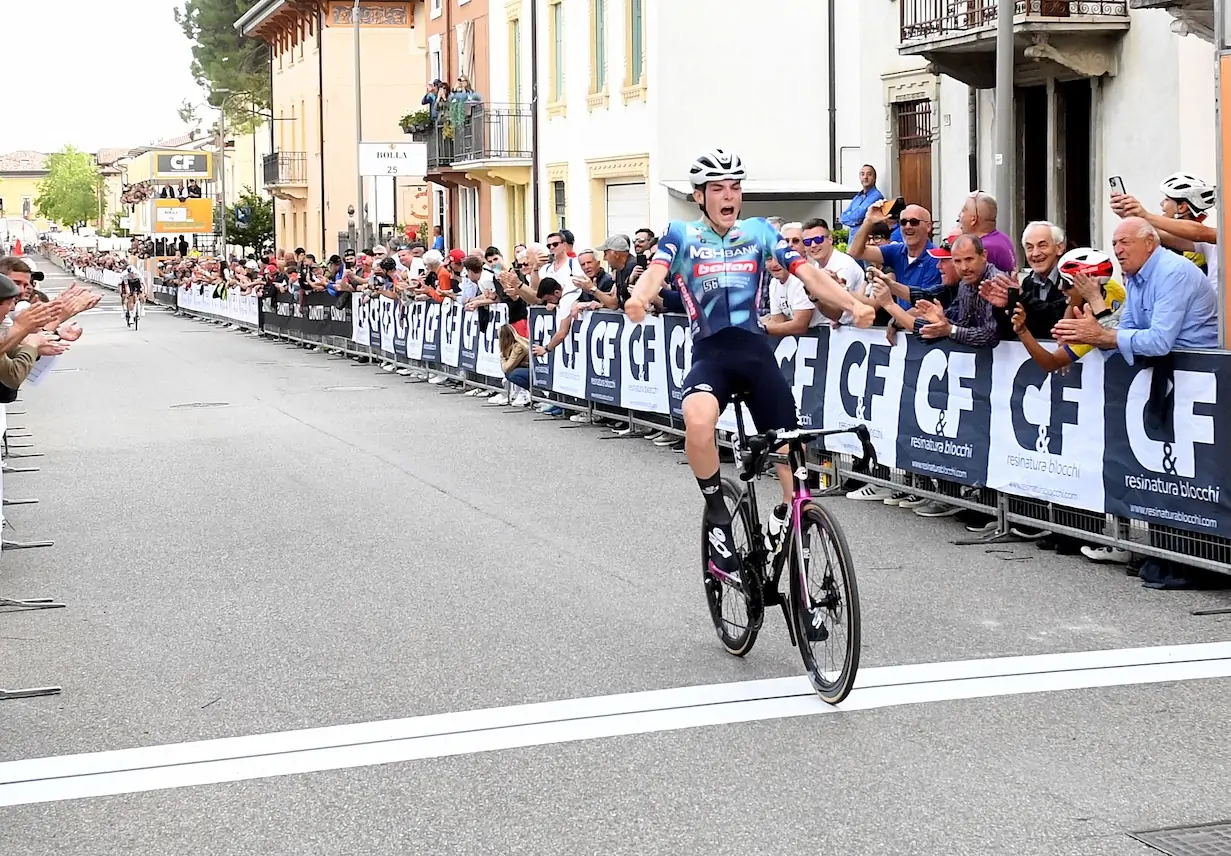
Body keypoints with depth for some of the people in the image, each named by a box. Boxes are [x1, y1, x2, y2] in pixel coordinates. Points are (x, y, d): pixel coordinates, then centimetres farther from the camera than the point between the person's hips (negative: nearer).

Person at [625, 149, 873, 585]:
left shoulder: (759, 231, 9)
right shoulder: (681, 234, 6)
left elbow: (808, 272, -1)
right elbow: (656, 272, -12)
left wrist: (853, 304, -18)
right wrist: (638, 299, -36)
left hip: (756, 350, 2)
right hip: (709, 352, -2)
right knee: (698, 420, -33)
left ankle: (789, 515, 22)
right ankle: (717, 513, -14)